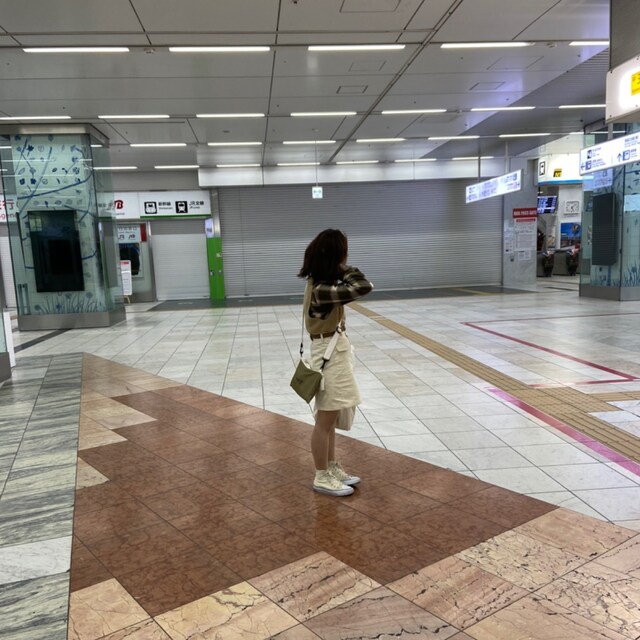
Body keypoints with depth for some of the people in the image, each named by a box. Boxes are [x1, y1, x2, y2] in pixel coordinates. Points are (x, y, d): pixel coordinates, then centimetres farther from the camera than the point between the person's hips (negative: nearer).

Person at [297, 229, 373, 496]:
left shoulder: (320, 281, 4)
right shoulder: (322, 290, -26)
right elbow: (364, 287, -27)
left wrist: (341, 270, -1)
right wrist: (343, 268, -15)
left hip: (335, 351, 10)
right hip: (330, 354, -10)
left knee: (329, 419, 20)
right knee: (325, 421, 4)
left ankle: (332, 468, 34)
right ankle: (322, 477, 19)